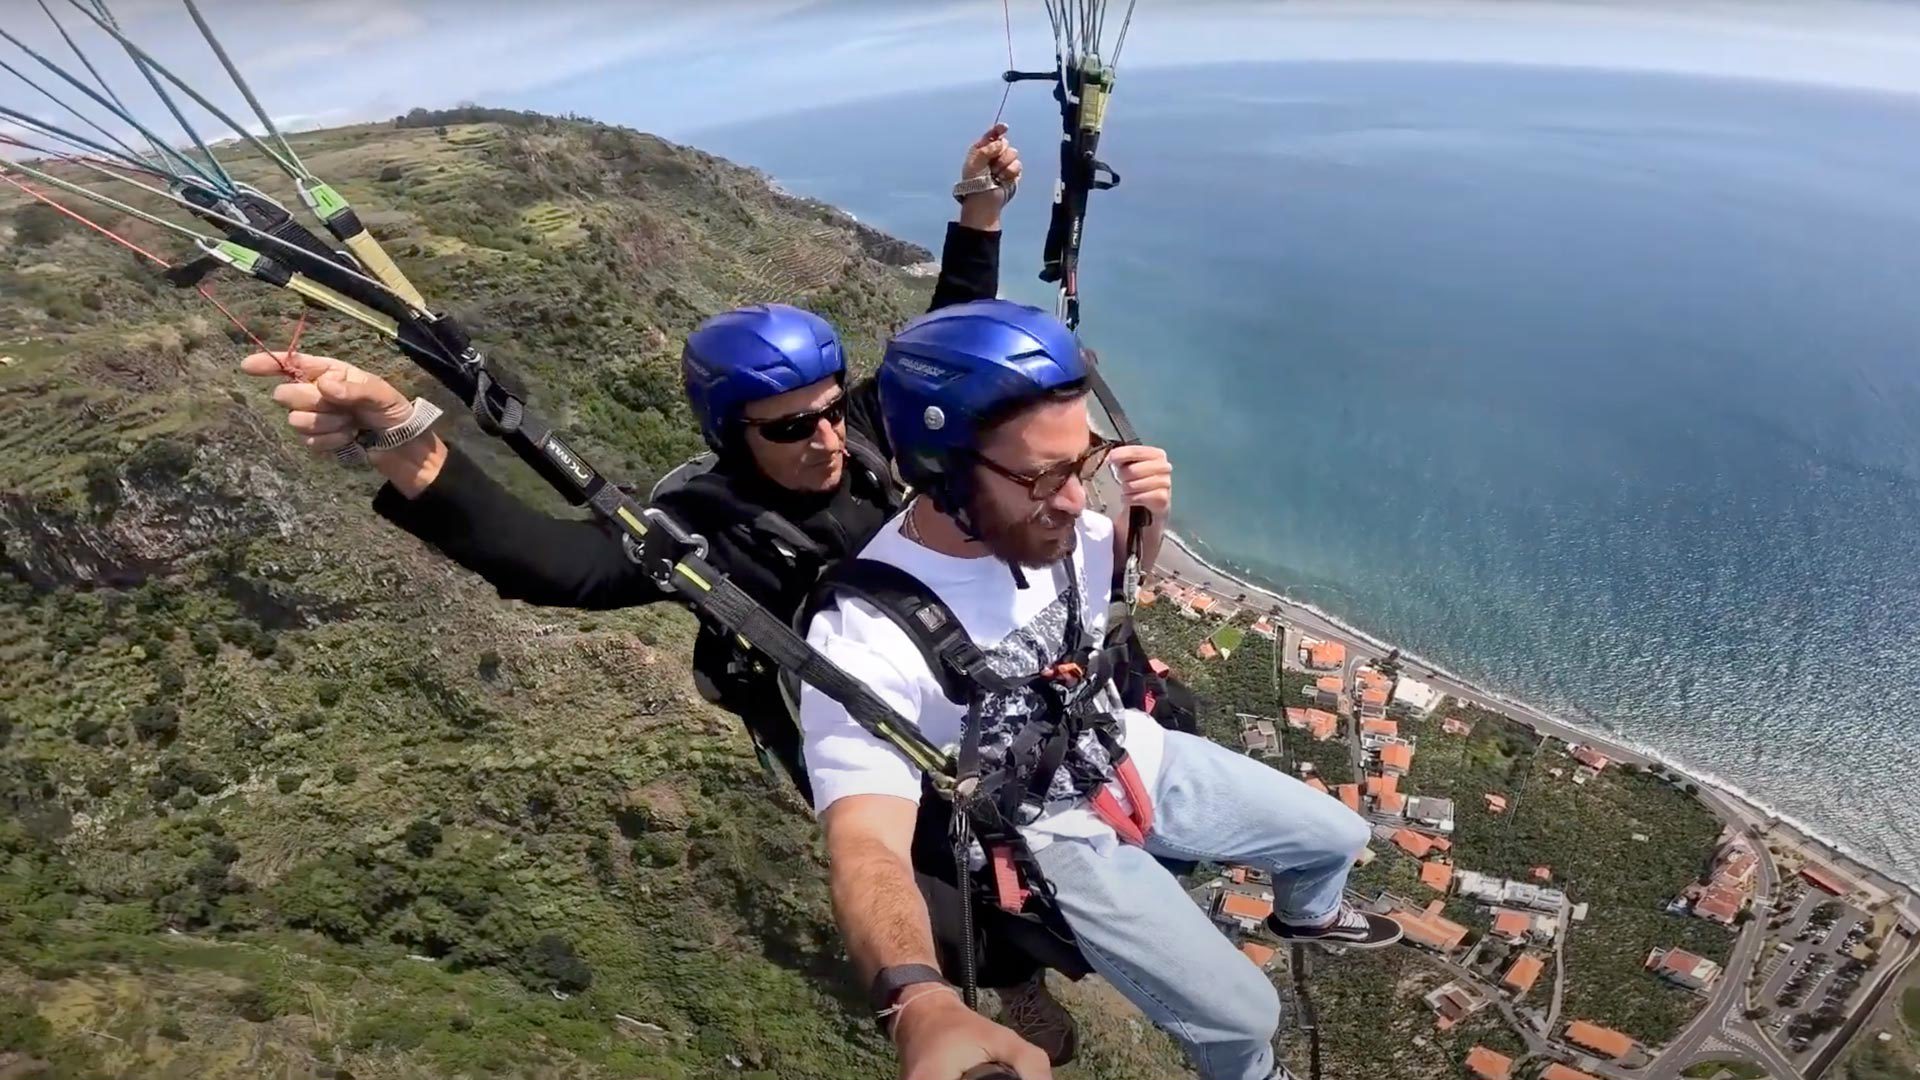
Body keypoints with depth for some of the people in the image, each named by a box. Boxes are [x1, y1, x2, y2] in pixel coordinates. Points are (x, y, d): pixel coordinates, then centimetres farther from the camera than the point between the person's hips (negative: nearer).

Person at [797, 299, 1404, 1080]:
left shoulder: (1039, 523, -17)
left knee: (1337, 837, 17)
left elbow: (1124, 566, 7)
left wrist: (1147, 515, -17)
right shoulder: (864, 642, -35)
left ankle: (1307, 916, 55)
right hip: (1061, 838, -5)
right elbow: (868, 846, -44)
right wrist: (920, 1006, -65)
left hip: (1138, 756, 6)